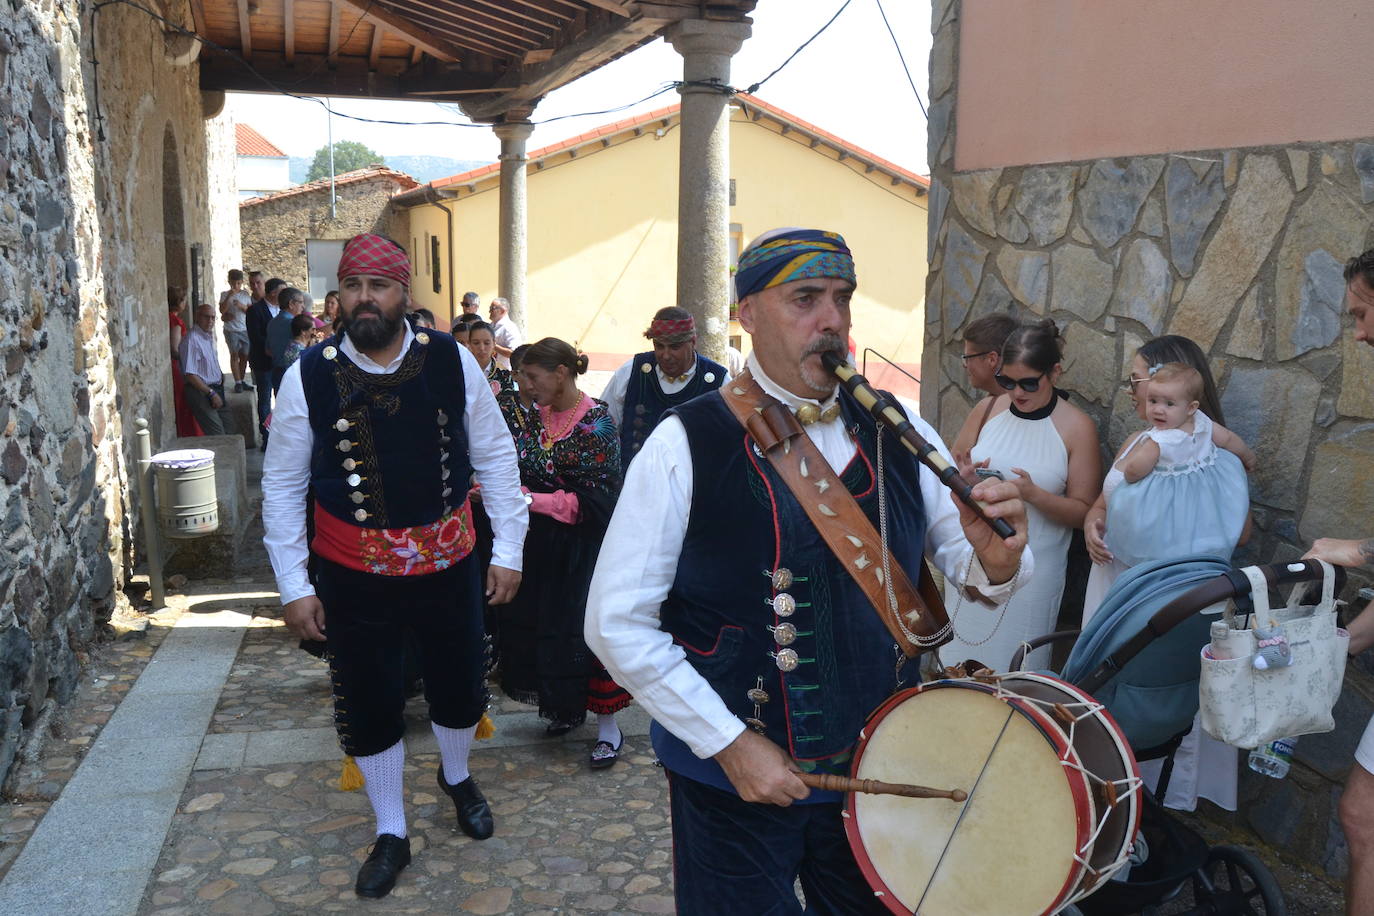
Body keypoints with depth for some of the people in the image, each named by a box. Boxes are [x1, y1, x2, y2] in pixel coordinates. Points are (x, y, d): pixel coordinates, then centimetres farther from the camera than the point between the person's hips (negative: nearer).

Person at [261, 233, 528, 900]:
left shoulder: (451, 361, -9)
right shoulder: (308, 376, -11)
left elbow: (494, 457, -1)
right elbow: (282, 485, -4)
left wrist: (508, 552, -2)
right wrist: (293, 587, -5)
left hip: (448, 563, 1)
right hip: (354, 572, -1)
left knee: (460, 685, 17)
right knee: (370, 706, 12)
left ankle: (456, 776, 51)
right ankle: (390, 834, 35)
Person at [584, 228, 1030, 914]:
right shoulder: (685, 445, -14)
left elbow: (967, 561, 2)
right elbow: (618, 625, -14)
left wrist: (996, 559, -21)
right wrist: (730, 743, -15)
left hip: (878, 766, 4)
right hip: (730, 775, -3)